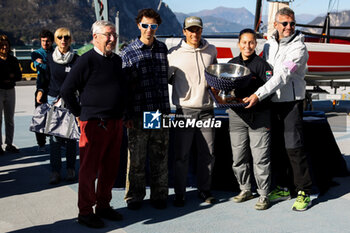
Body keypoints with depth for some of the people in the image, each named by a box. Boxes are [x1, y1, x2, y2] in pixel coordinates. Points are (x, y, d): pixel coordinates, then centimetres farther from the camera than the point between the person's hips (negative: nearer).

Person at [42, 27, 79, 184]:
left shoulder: (76, 59, -2)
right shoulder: (50, 58, 6)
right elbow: (47, 77, 16)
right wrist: (41, 90, 3)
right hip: (53, 99, 2)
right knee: (54, 136, -2)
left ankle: (70, 169, 15)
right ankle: (55, 171, 3)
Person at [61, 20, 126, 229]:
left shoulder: (117, 60, 12)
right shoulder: (87, 60, -10)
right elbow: (67, 90, -10)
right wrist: (80, 114, -5)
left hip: (116, 123, 7)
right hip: (94, 123, -7)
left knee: (110, 168, 13)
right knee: (89, 169, 1)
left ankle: (103, 206, 27)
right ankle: (85, 212, 13)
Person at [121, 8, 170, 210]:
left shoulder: (162, 48, 10)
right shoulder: (128, 53, 0)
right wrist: (127, 115, -6)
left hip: (161, 112, 3)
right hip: (139, 115, -3)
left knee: (160, 157, 9)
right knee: (136, 158, 3)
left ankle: (159, 196, 22)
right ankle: (135, 197, 18)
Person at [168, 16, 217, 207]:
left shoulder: (211, 51, 9)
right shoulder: (174, 53, -2)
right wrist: (182, 85, -4)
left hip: (206, 111, 3)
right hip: (185, 111, -3)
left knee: (208, 154, 8)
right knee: (182, 155, 1)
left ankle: (204, 190, 23)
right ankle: (179, 193, 14)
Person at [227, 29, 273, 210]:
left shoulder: (262, 65, -3)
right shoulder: (231, 64, 12)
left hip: (259, 116, -5)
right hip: (237, 115, 5)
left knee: (260, 157, -3)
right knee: (238, 157, 10)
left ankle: (263, 195, 9)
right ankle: (245, 190, 27)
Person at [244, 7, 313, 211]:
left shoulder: (299, 48, -10)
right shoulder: (269, 45, 12)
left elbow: (282, 76, -21)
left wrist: (258, 95, -28)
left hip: (291, 102, -6)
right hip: (271, 103, 6)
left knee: (294, 147, -9)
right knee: (275, 147, 10)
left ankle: (304, 193, 2)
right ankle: (282, 188, 23)